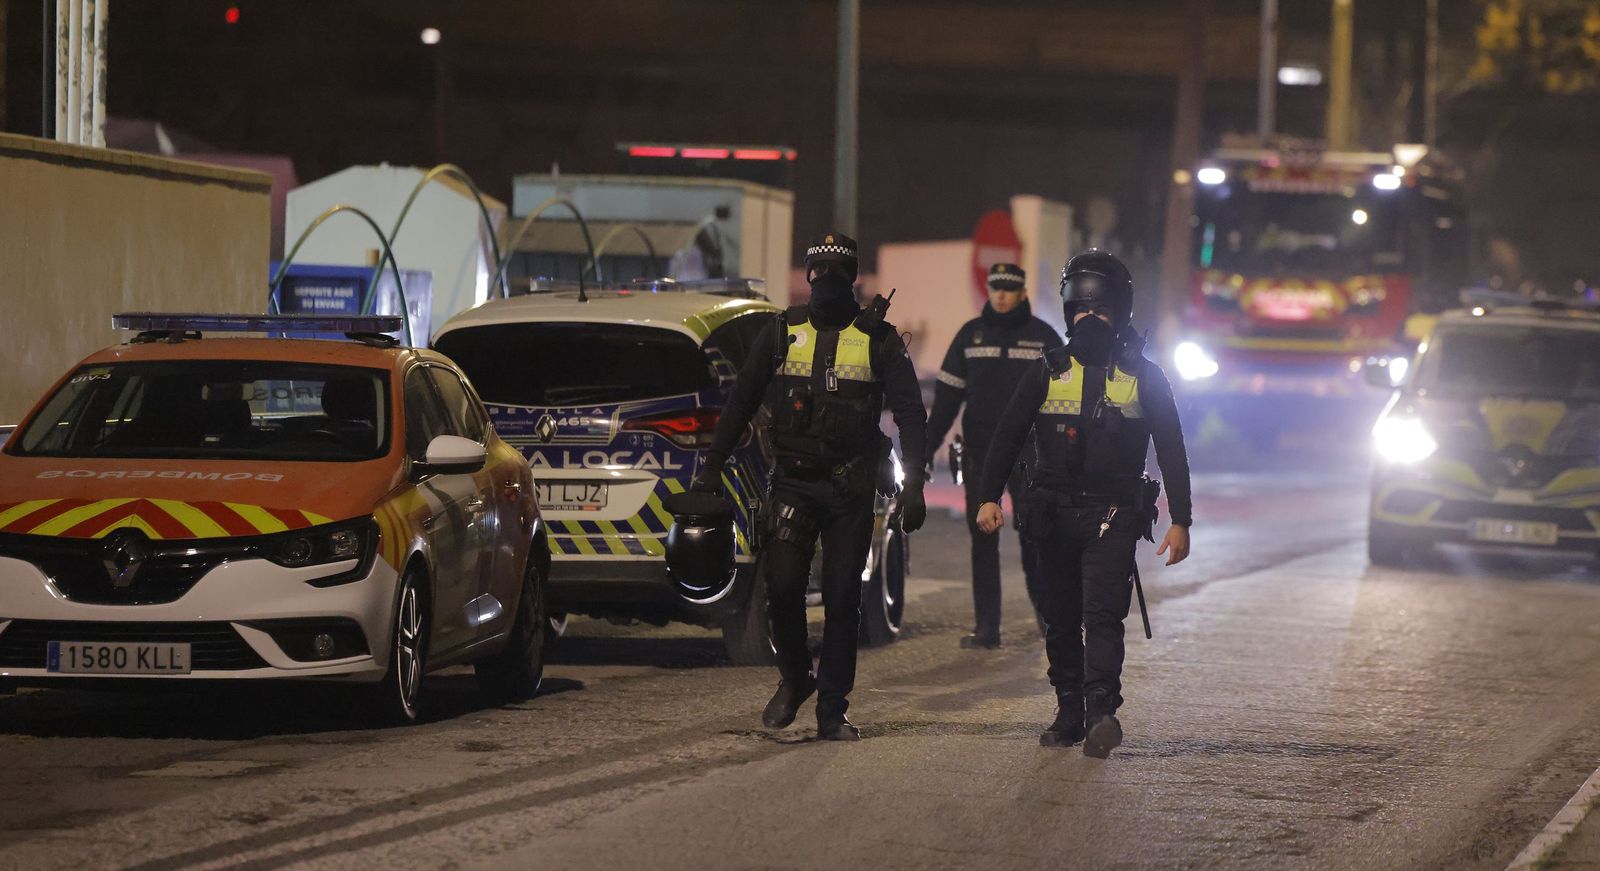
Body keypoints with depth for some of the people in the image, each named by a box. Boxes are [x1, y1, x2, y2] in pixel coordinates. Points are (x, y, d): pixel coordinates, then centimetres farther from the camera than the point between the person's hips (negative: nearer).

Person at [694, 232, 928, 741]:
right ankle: (794, 678, 13)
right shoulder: (783, 333, 8)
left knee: (842, 597, 0)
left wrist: (913, 485, -6)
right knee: (781, 584, -11)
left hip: (850, 488, -1)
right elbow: (741, 402, 13)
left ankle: (832, 710, 8)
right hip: (792, 483, 1)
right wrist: (712, 466, 8)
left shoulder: (878, 340, 3)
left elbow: (910, 415, 3)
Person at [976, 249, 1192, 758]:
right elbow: (1008, 436, 10)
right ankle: (1069, 716, 14)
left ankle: (1102, 712, -26)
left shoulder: (1143, 377, 5)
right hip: (1054, 516, 3)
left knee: (1103, 615, -17)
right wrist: (989, 498, -1)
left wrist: (1180, 521, -1)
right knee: (1060, 621, 5)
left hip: (1112, 518, -3)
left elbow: (1171, 450, 5)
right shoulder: (1048, 373, 9)